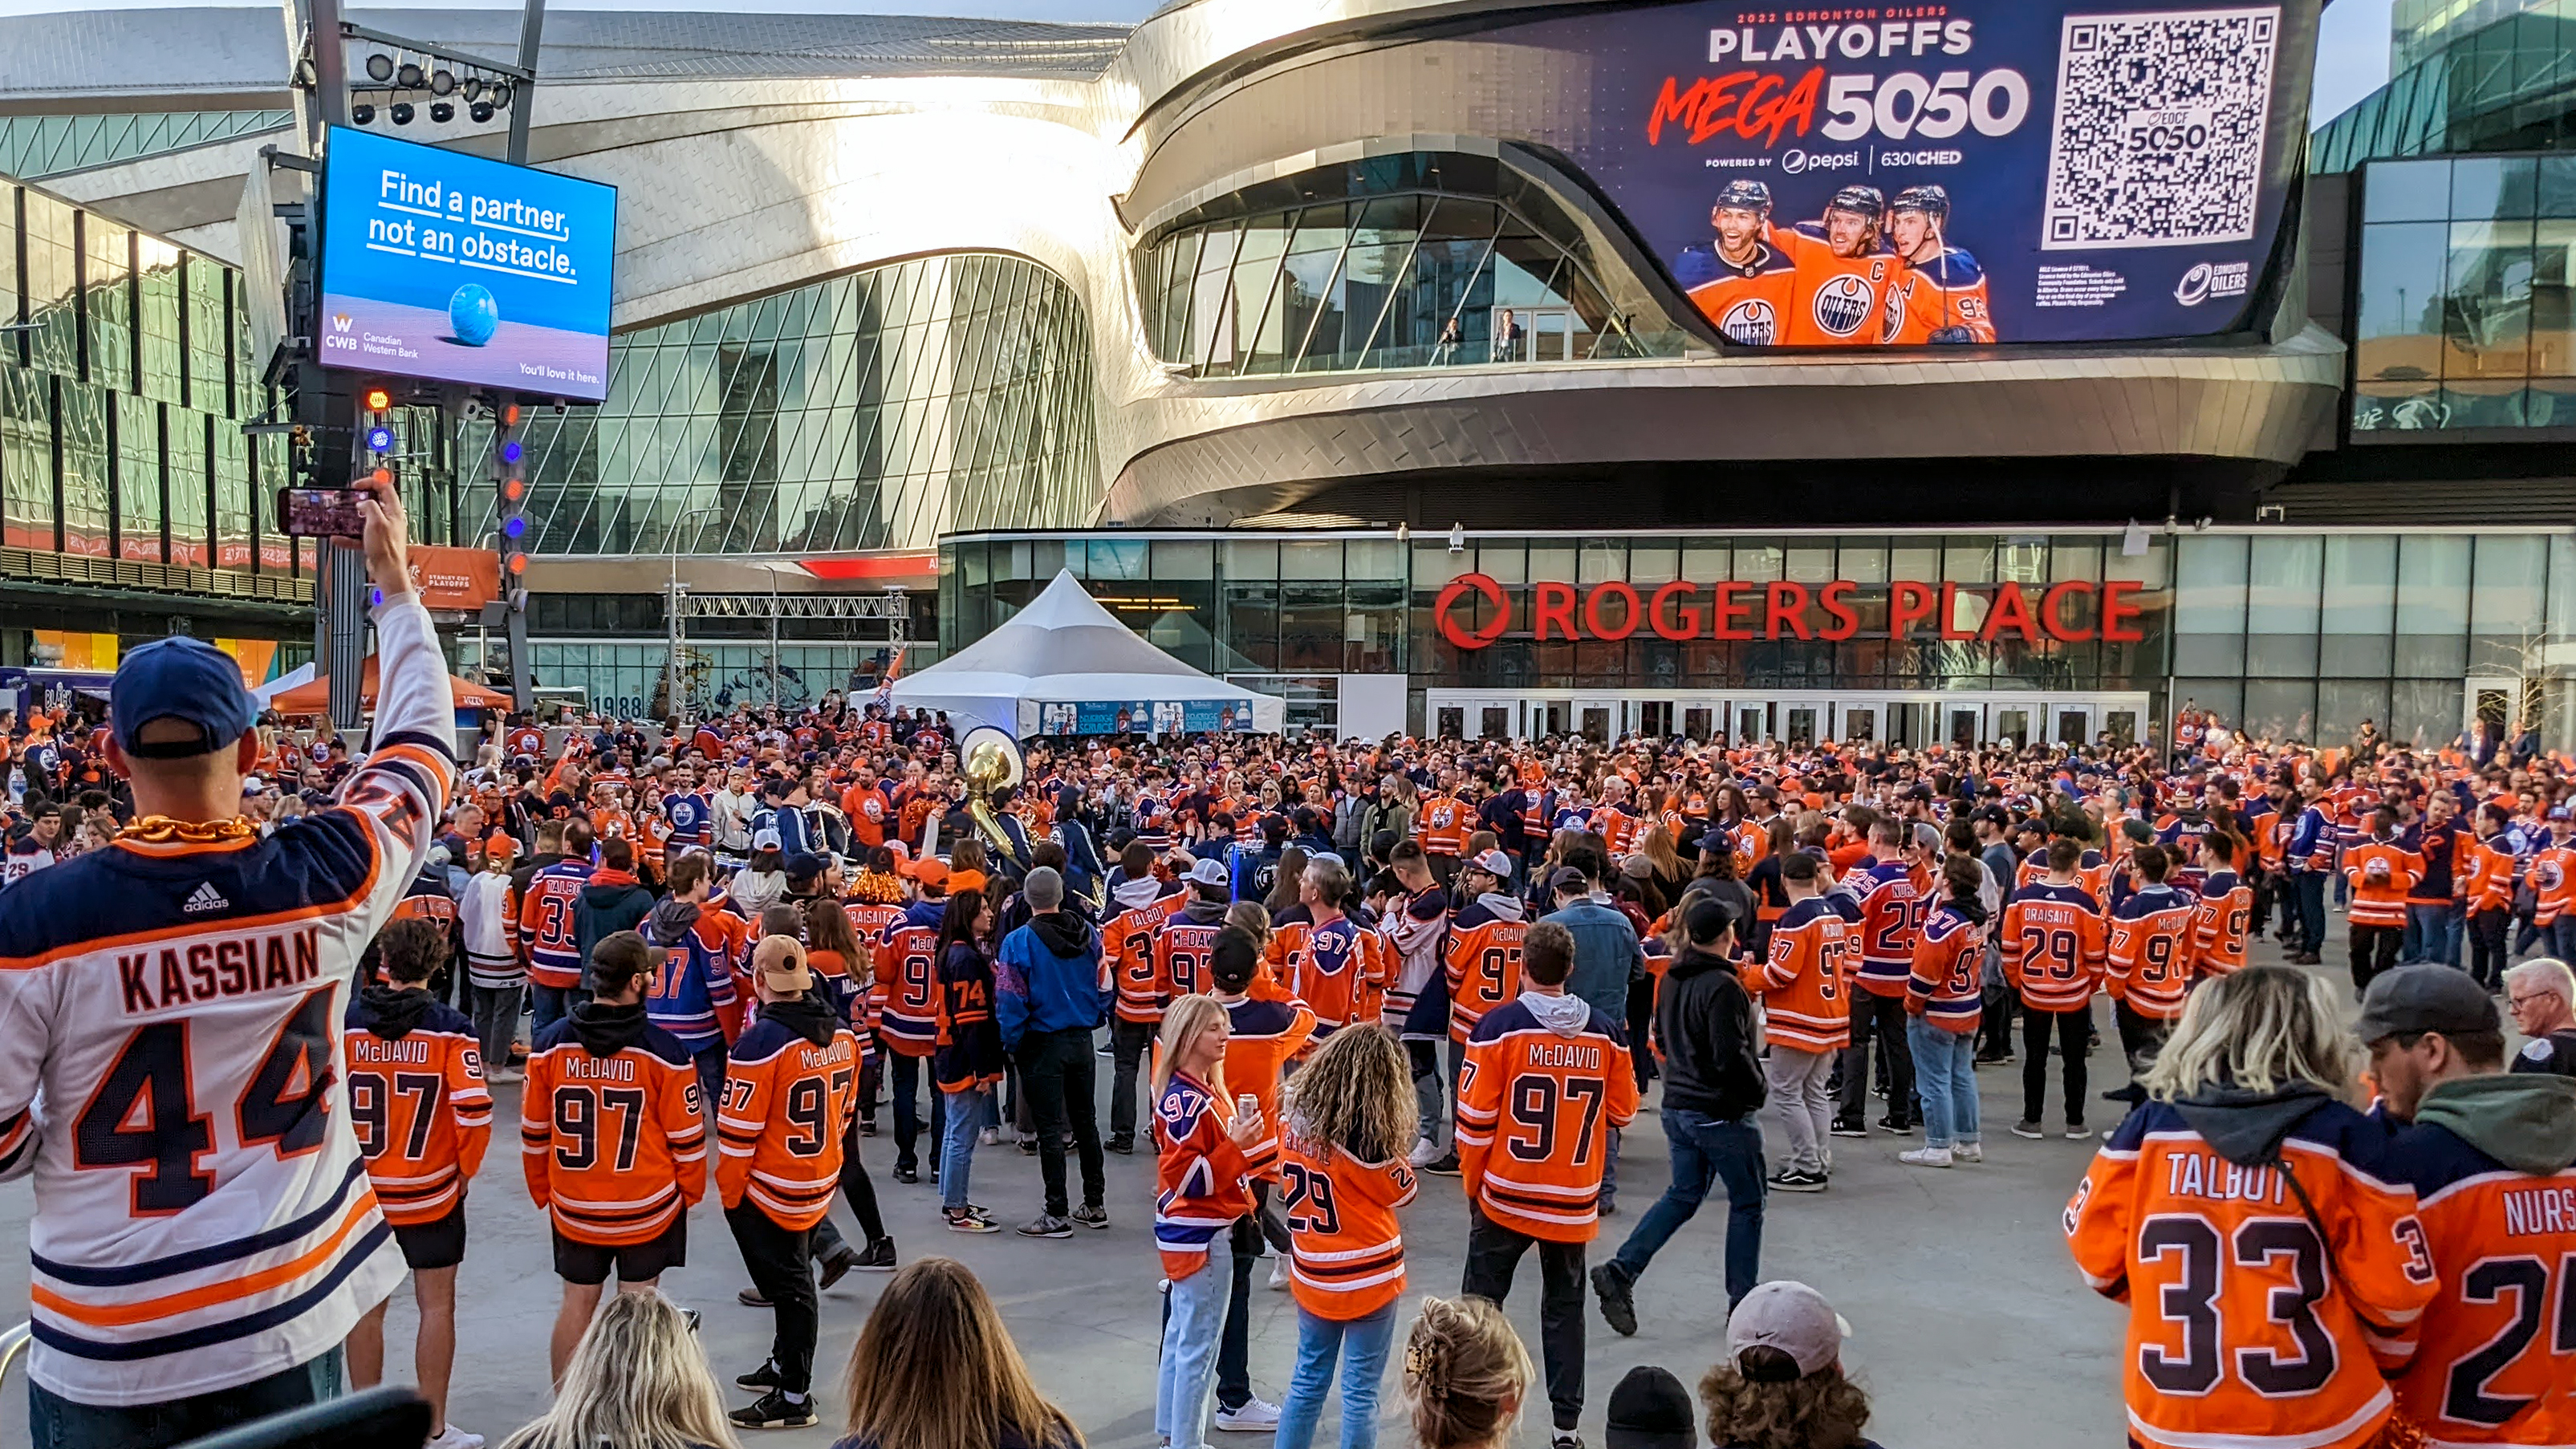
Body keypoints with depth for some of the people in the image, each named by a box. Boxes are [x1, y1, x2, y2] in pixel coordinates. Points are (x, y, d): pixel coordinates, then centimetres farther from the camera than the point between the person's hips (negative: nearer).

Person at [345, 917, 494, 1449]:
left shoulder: (346, 1022, -5)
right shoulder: (449, 1027, -12)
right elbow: (474, 1109, -19)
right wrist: (465, 1168, -3)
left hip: (362, 1190, 2)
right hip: (432, 1191, -2)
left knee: (367, 1306, 14)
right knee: (437, 1306, 9)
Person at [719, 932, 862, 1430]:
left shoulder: (761, 1042, -23)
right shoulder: (843, 1035, -1)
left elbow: (738, 1129, -19)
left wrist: (729, 1191, -6)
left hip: (769, 1192, -7)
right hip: (820, 1185, 7)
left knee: (788, 1287, 4)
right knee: (794, 1275, 23)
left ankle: (793, 1398, 14)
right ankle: (784, 1365, 40)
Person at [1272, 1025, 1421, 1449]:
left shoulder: (1292, 1120, -6)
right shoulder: (1367, 1141, -24)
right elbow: (1403, 1191, -8)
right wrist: (1394, 1140, -5)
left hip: (1310, 1276, 6)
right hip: (1369, 1278, -6)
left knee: (1309, 1378, 20)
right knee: (1360, 1390, 7)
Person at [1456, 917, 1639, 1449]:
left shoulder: (1499, 1026, -13)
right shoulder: (1606, 1031, -5)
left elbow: (1475, 1117, -11)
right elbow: (1622, 1112, 5)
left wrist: (1472, 1181, 3)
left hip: (1505, 1193, -2)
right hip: (1574, 1200, 2)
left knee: (1481, 1300, 12)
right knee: (1564, 1307, 15)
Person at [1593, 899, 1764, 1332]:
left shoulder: (1671, 979, 4)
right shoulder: (1722, 986, -21)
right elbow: (1732, 1055, -23)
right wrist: (1757, 1090, -6)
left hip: (1678, 1106, 7)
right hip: (1722, 1113, -7)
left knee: (1683, 1195, 17)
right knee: (1746, 1203, 10)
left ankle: (1621, 1271, 5)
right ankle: (1743, 1303, 18)